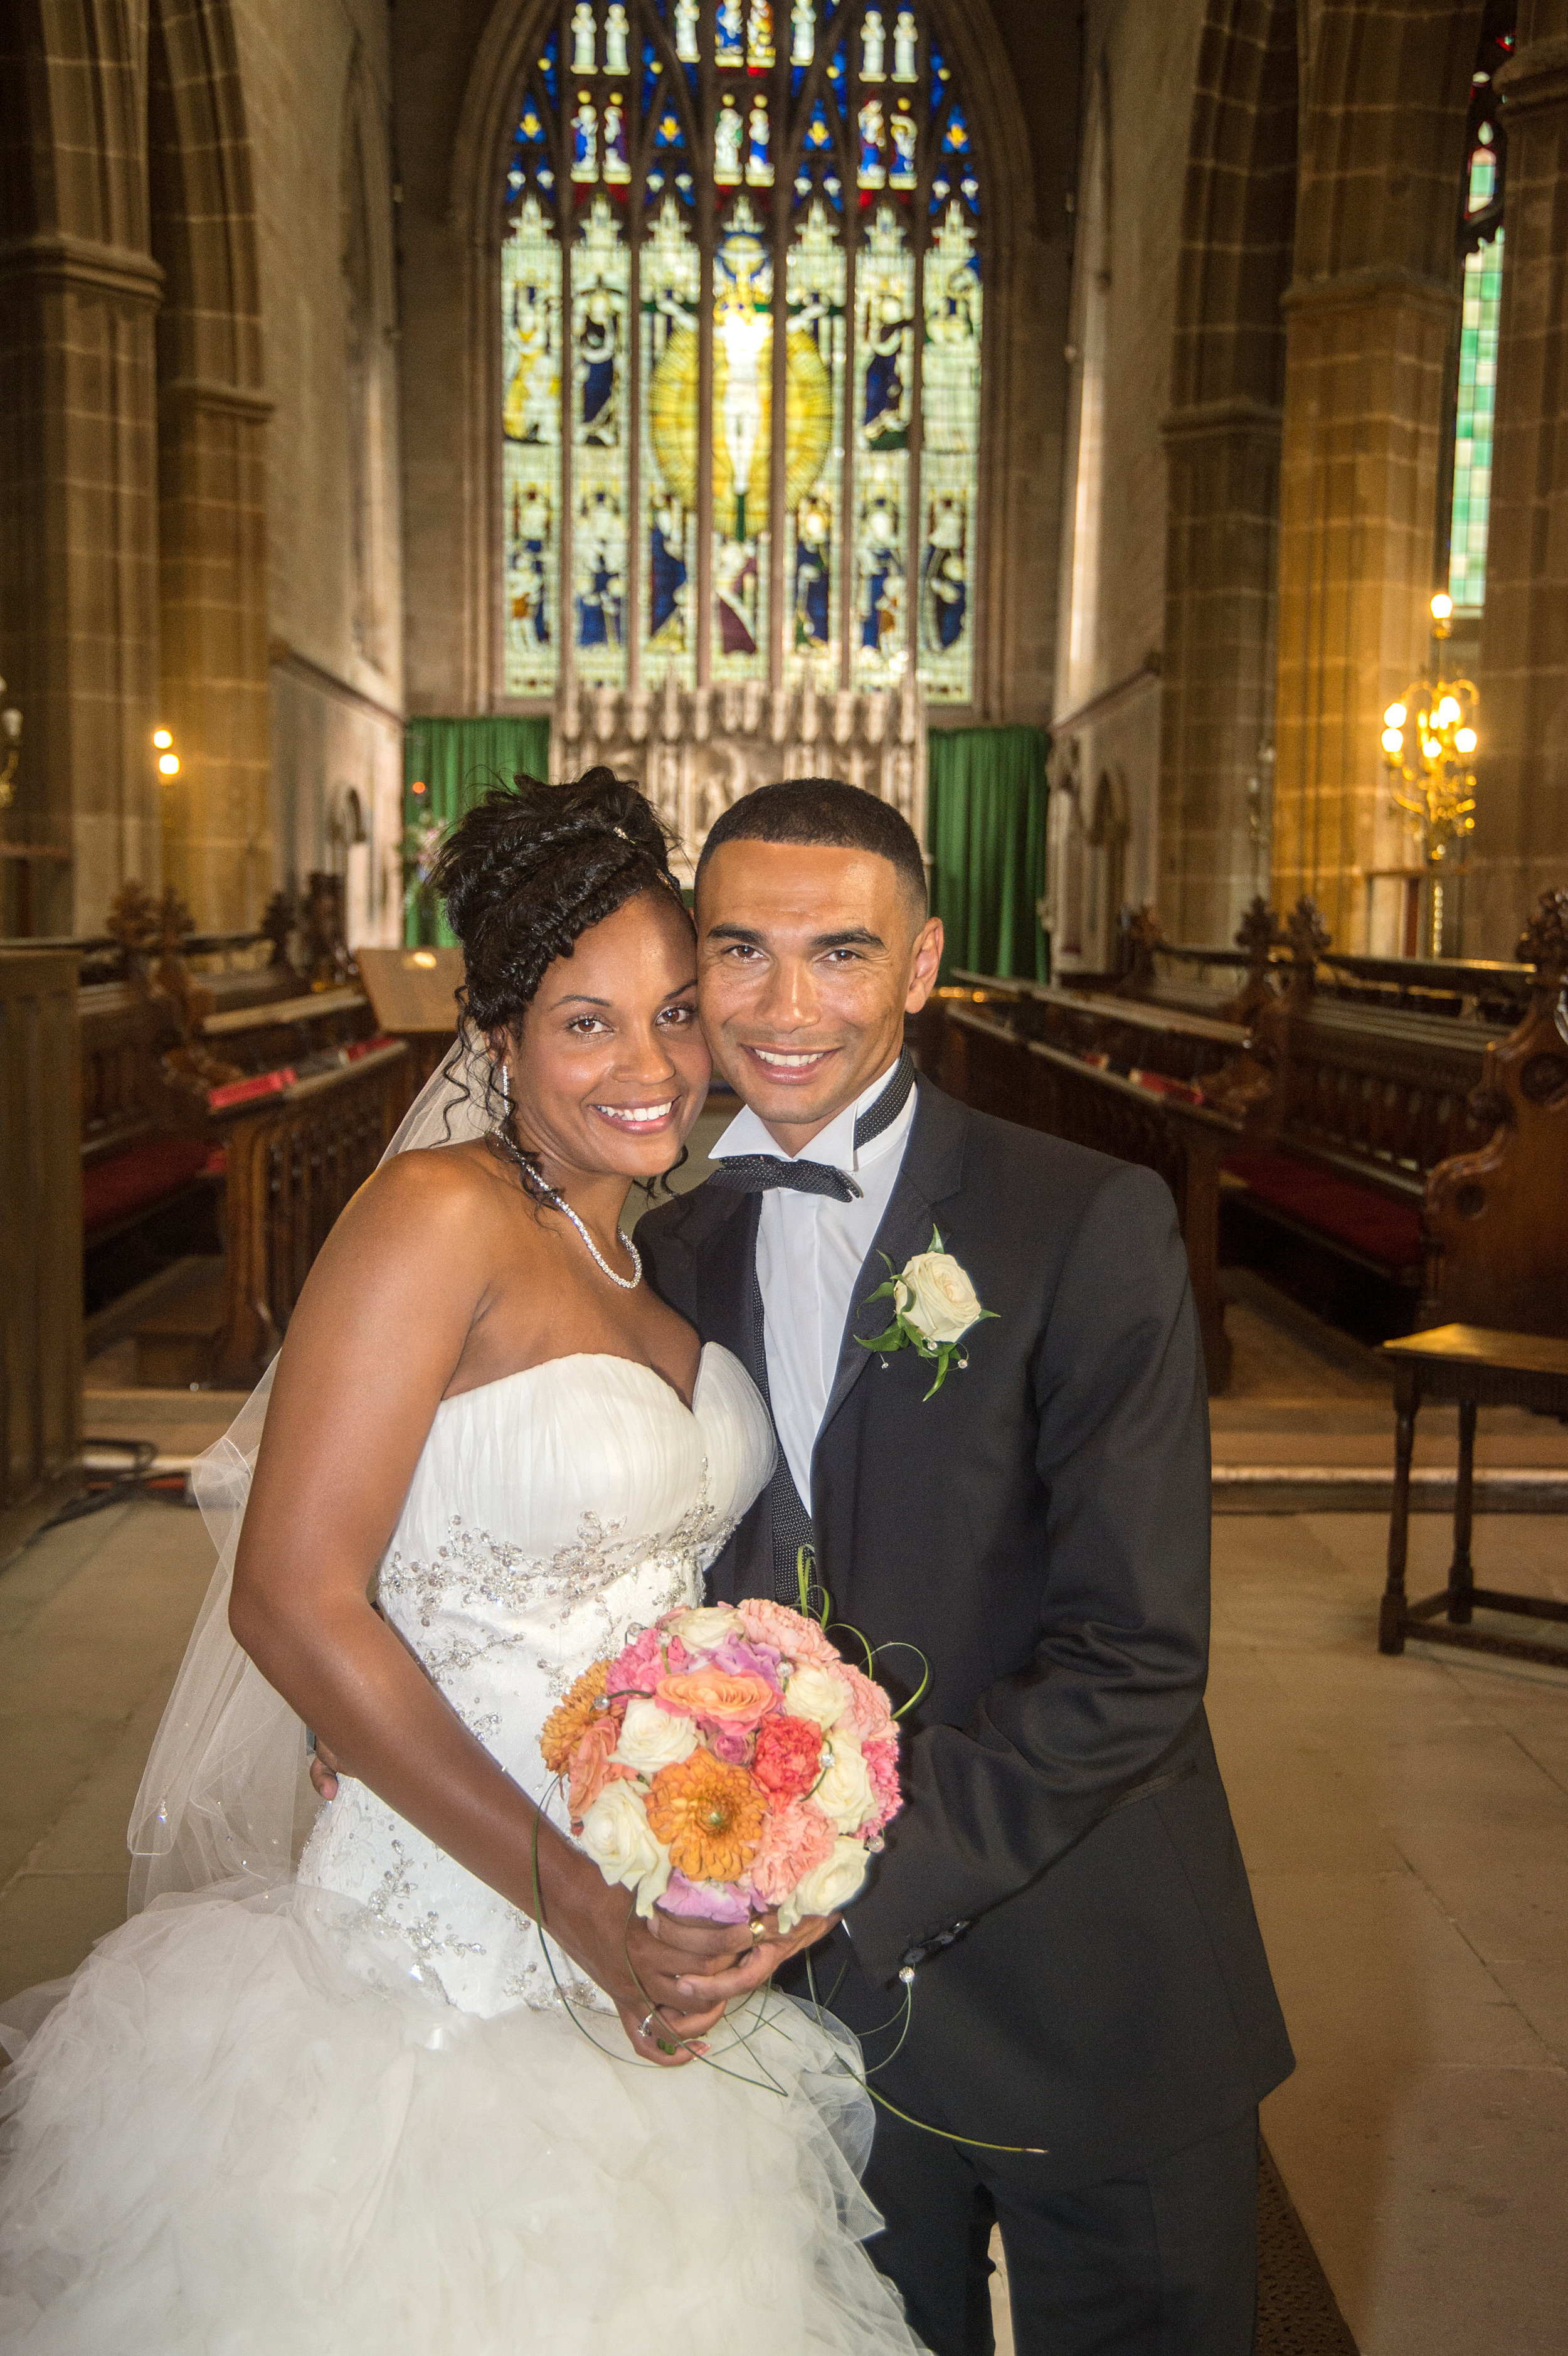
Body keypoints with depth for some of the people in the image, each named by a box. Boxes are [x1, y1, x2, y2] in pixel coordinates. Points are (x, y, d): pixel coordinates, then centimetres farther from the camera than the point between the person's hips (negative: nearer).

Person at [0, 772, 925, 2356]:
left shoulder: (661, 1268, 5)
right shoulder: (441, 1216, -17)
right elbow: (295, 1600, -20)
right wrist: (574, 1899, -20)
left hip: (660, 1959, 7)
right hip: (454, 1958, -6)